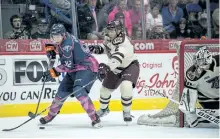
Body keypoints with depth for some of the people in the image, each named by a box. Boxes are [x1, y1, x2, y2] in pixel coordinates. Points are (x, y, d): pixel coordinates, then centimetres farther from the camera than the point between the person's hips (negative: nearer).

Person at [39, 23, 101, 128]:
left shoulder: (67, 44, -26)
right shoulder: (63, 39, 3)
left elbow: (68, 65, -29)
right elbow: (55, 42, 29)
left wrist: (53, 72, -29)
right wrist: (50, 48, 10)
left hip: (87, 67, -10)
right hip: (75, 68, 10)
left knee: (79, 91, -30)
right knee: (62, 91, 14)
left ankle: (94, 118, -30)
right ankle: (50, 115, 33)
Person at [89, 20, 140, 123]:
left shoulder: (123, 43, -36)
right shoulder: (108, 37, -11)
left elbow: (116, 59, -53)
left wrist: (106, 67, -68)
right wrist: (98, 49, -10)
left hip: (130, 65, -7)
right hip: (115, 68, 8)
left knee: (126, 86, -32)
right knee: (105, 89, 12)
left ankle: (127, 112, -8)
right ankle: (103, 109, 45)